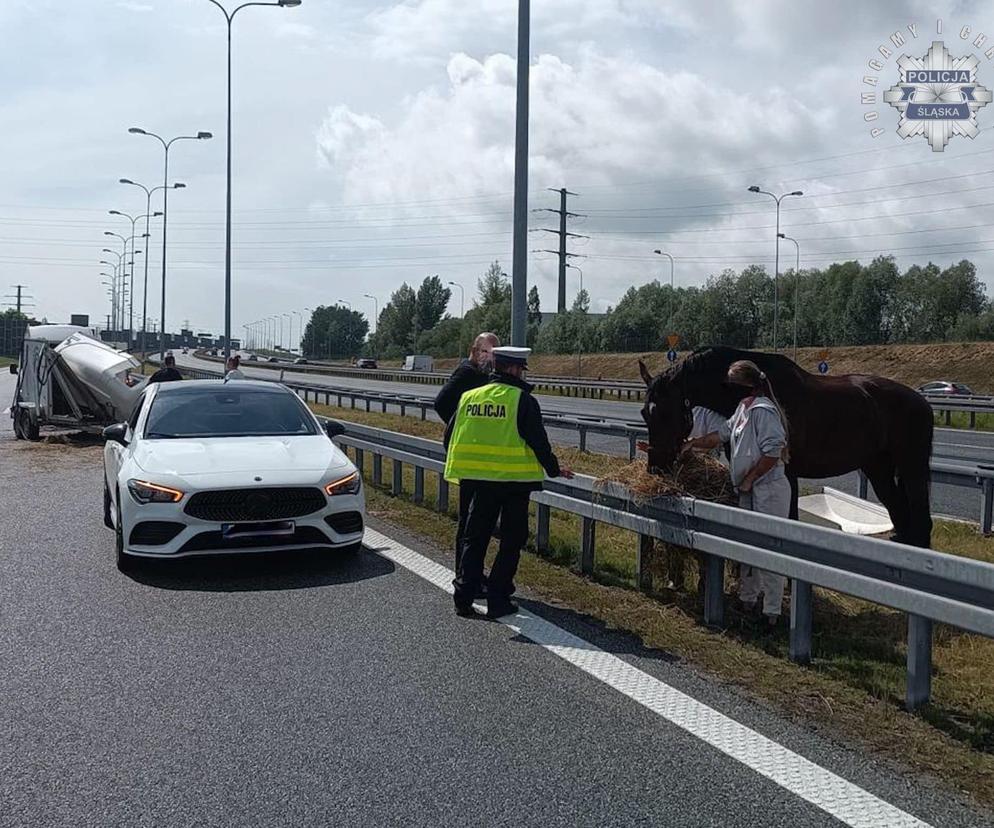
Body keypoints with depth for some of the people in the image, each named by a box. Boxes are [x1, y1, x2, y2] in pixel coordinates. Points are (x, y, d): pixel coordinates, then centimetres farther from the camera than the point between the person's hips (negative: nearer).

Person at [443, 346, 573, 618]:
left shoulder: (469, 397, 6)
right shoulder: (522, 400, -9)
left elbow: (450, 437, 11)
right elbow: (538, 441, -9)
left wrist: (462, 467, 26)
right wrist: (554, 470, 7)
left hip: (478, 480, 4)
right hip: (514, 481, -4)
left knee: (474, 539, 13)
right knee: (511, 540, 8)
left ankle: (463, 598, 10)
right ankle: (498, 599, 7)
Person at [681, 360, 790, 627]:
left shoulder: (763, 410, -18)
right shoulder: (744, 408, 13)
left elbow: (772, 451, -24)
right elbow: (721, 435, 23)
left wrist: (748, 480, -18)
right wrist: (692, 444, 17)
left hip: (769, 490, -11)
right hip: (750, 493, 11)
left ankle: (772, 613, 0)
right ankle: (747, 600, 33)